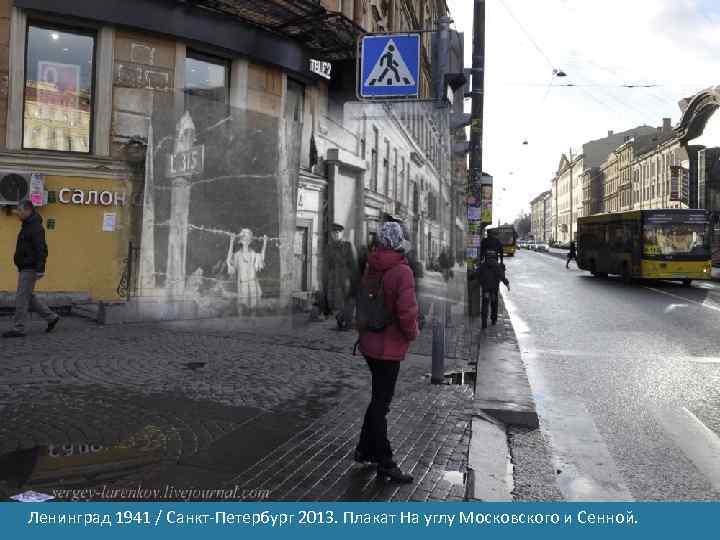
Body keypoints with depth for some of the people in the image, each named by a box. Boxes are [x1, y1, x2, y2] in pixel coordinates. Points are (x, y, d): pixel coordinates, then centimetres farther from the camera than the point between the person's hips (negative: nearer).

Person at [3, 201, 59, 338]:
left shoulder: (36, 228, -16)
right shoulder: (27, 226, 16)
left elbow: (41, 250, -23)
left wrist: (40, 269, -27)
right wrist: (20, 267, 23)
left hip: (30, 269, -10)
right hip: (25, 268, 10)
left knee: (22, 298, -5)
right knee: (28, 297, 14)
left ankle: (19, 329, 2)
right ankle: (51, 317, 20)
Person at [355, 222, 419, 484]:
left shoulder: (370, 268, 5)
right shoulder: (402, 271, -20)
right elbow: (407, 311, -26)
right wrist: (413, 333, -9)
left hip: (369, 342, 8)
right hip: (389, 348, -8)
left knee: (379, 399, 22)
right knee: (381, 404, 0)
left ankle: (364, 450, 33)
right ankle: (385, 464, 12)